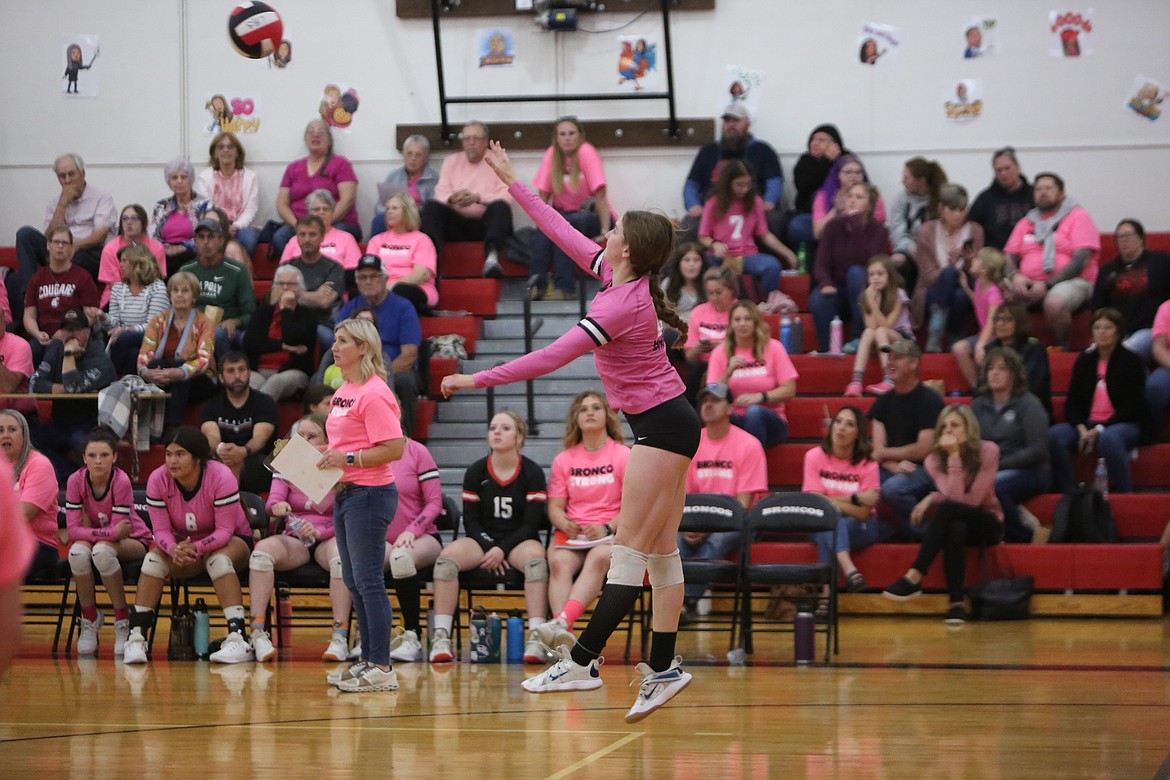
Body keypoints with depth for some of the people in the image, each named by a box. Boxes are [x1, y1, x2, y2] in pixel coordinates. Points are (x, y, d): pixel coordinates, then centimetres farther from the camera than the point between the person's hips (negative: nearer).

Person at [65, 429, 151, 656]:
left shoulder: (121, 482, -23)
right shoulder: (76, 481, -15)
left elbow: (117, 530, -22)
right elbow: (73, 529, -20)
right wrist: (112, 531, -30)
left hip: (132, 543, -3)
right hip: (92, 539, 3)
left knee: (102, 550, -37)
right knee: (77, 552, -33)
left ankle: (123, 620, -21)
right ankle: (89, 619, -13)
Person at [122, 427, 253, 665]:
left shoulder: (221, 476, -25)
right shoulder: (158, 480, -15)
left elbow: (225, 531, -24)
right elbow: (160, 529, -14)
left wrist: (197, 547, -43)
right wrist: (173, 549, -37)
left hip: (232, 541, -3)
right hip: (182, 543, 3)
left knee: (218, 559, -37)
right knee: (153, 559, -26)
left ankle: (237, 639, -43)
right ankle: (136, 637, -26)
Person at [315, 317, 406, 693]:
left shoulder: (374, 394, -15)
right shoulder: (343, 392, 15)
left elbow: (394, 449, -20)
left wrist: (348, 459, -21)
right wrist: (327, 457, 9)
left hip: (369, 494, -10)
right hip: (345, 493, 10)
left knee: (368, 581, -7)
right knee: (353, 581, 13)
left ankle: (381, 668, -4)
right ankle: (367, 659, 20)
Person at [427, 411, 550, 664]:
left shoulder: (532, 473, -1)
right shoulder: (475, 472, 5)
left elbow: (532, 523, -6)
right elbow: (470, 520, 4)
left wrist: (502, 549, -18)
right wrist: (489, 547, -14)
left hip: (519, 540, -2)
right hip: (482, 539, 2)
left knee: (535, 557, -37)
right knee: (447, 557, -28)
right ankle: (441, 637, -32)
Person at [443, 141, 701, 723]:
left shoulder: (623, 304, -21)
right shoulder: (615, 276, 5)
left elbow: (554, 356, -26)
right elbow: (561, 230, 17)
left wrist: (477, 380, -24)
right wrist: (511, 182, 23)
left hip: (660, 424, -10)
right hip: (664, 421, 10)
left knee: (631, 548, -10)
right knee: (660, 550, 8)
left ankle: (582, 662, -11)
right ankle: (662, 667, 9)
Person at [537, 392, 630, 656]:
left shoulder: (623, 455, 6)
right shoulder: (564, 459, 16)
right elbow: (555, 506, 12)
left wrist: (607, 529, -18)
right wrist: (562, 522, -12)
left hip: (610, 534, -3)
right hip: (573, 533, 3)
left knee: (597, 559, -37)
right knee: (558, 562, -32)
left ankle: (561, 623, -58)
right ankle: (564, 636, -51)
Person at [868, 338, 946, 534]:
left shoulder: (930, 401, -7)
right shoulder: (884, 402, 12)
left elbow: (923, 449, -13)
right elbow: (878, 448, 4)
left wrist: (884, 454, -3)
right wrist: (894, 466, -19)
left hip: (924, 469, -6)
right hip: (892, 469, 6)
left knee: (892, 487, -36)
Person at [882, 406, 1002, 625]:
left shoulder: (987, 451, -13)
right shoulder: (934, 459, -7)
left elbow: (971, 500, -19)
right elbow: (955, 497, -22)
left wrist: (933, 498, -23)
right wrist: (953, 458, -26)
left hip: (987, 524, -2)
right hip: (953, 522, 2)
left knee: (947, 507, -35)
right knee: (955, 529, -39)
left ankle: (914, 578, -37)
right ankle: (956, 603, -39)